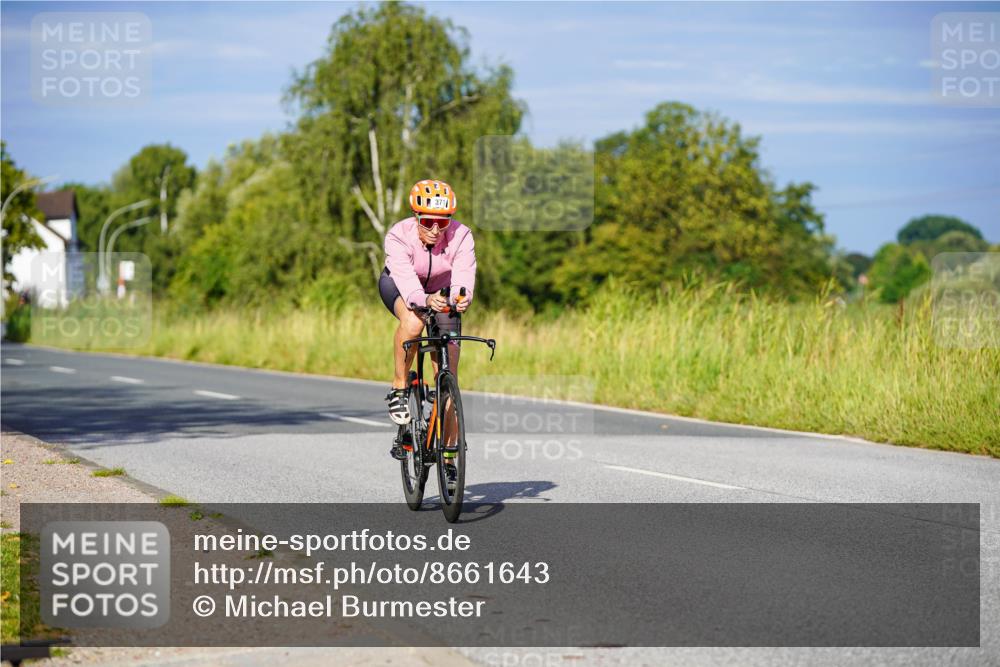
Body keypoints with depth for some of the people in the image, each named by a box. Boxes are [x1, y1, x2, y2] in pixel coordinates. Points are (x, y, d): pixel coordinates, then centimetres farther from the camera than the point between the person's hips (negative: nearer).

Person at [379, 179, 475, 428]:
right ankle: (399, 388, -17)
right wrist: (425, 300, -69)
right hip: (399, 285, -2)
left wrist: (461, 297, -66)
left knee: (448, 369, -7)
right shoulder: (398, 236, -34)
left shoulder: (461, 237, -29)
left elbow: (463, 274, -42)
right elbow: (405, 278, -47)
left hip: (441, 289, 2)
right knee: (412, 322, -38)